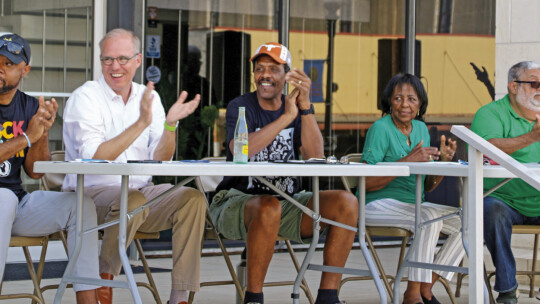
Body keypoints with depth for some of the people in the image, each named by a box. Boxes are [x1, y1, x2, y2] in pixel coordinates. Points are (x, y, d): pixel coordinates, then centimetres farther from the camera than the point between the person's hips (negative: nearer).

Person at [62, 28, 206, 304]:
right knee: (134, 200, -36)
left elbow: (160, 162, 3)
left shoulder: (149, 97, 9)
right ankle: (103, 279, -12)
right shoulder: (85, 98, -7)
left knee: (193, 198, -19)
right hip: (91, 193, -5)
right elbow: (94, 158, -20)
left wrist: (170, 124, -15)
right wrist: (140, 123, -25)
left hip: (140, 191, 6)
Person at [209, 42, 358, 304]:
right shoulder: (240, 107, -2)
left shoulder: (296, 110, 9)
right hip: (236, 202, -5)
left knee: (347, 203, -16)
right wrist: (286, 117, -21)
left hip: (287, 204, 5)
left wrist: (305, 105, -18)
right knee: (269, 207, -39)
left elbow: (315, 157, -8)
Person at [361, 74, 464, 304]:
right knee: (430, 217, -32)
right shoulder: (381, 128, -10)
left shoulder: (421, 128, 12)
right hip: (379, 205, -7)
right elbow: (367, 183, -19)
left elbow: (426, 187, 13)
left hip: (414, 205, 8)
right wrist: (408, 161, -22)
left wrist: (444, 160, -6)